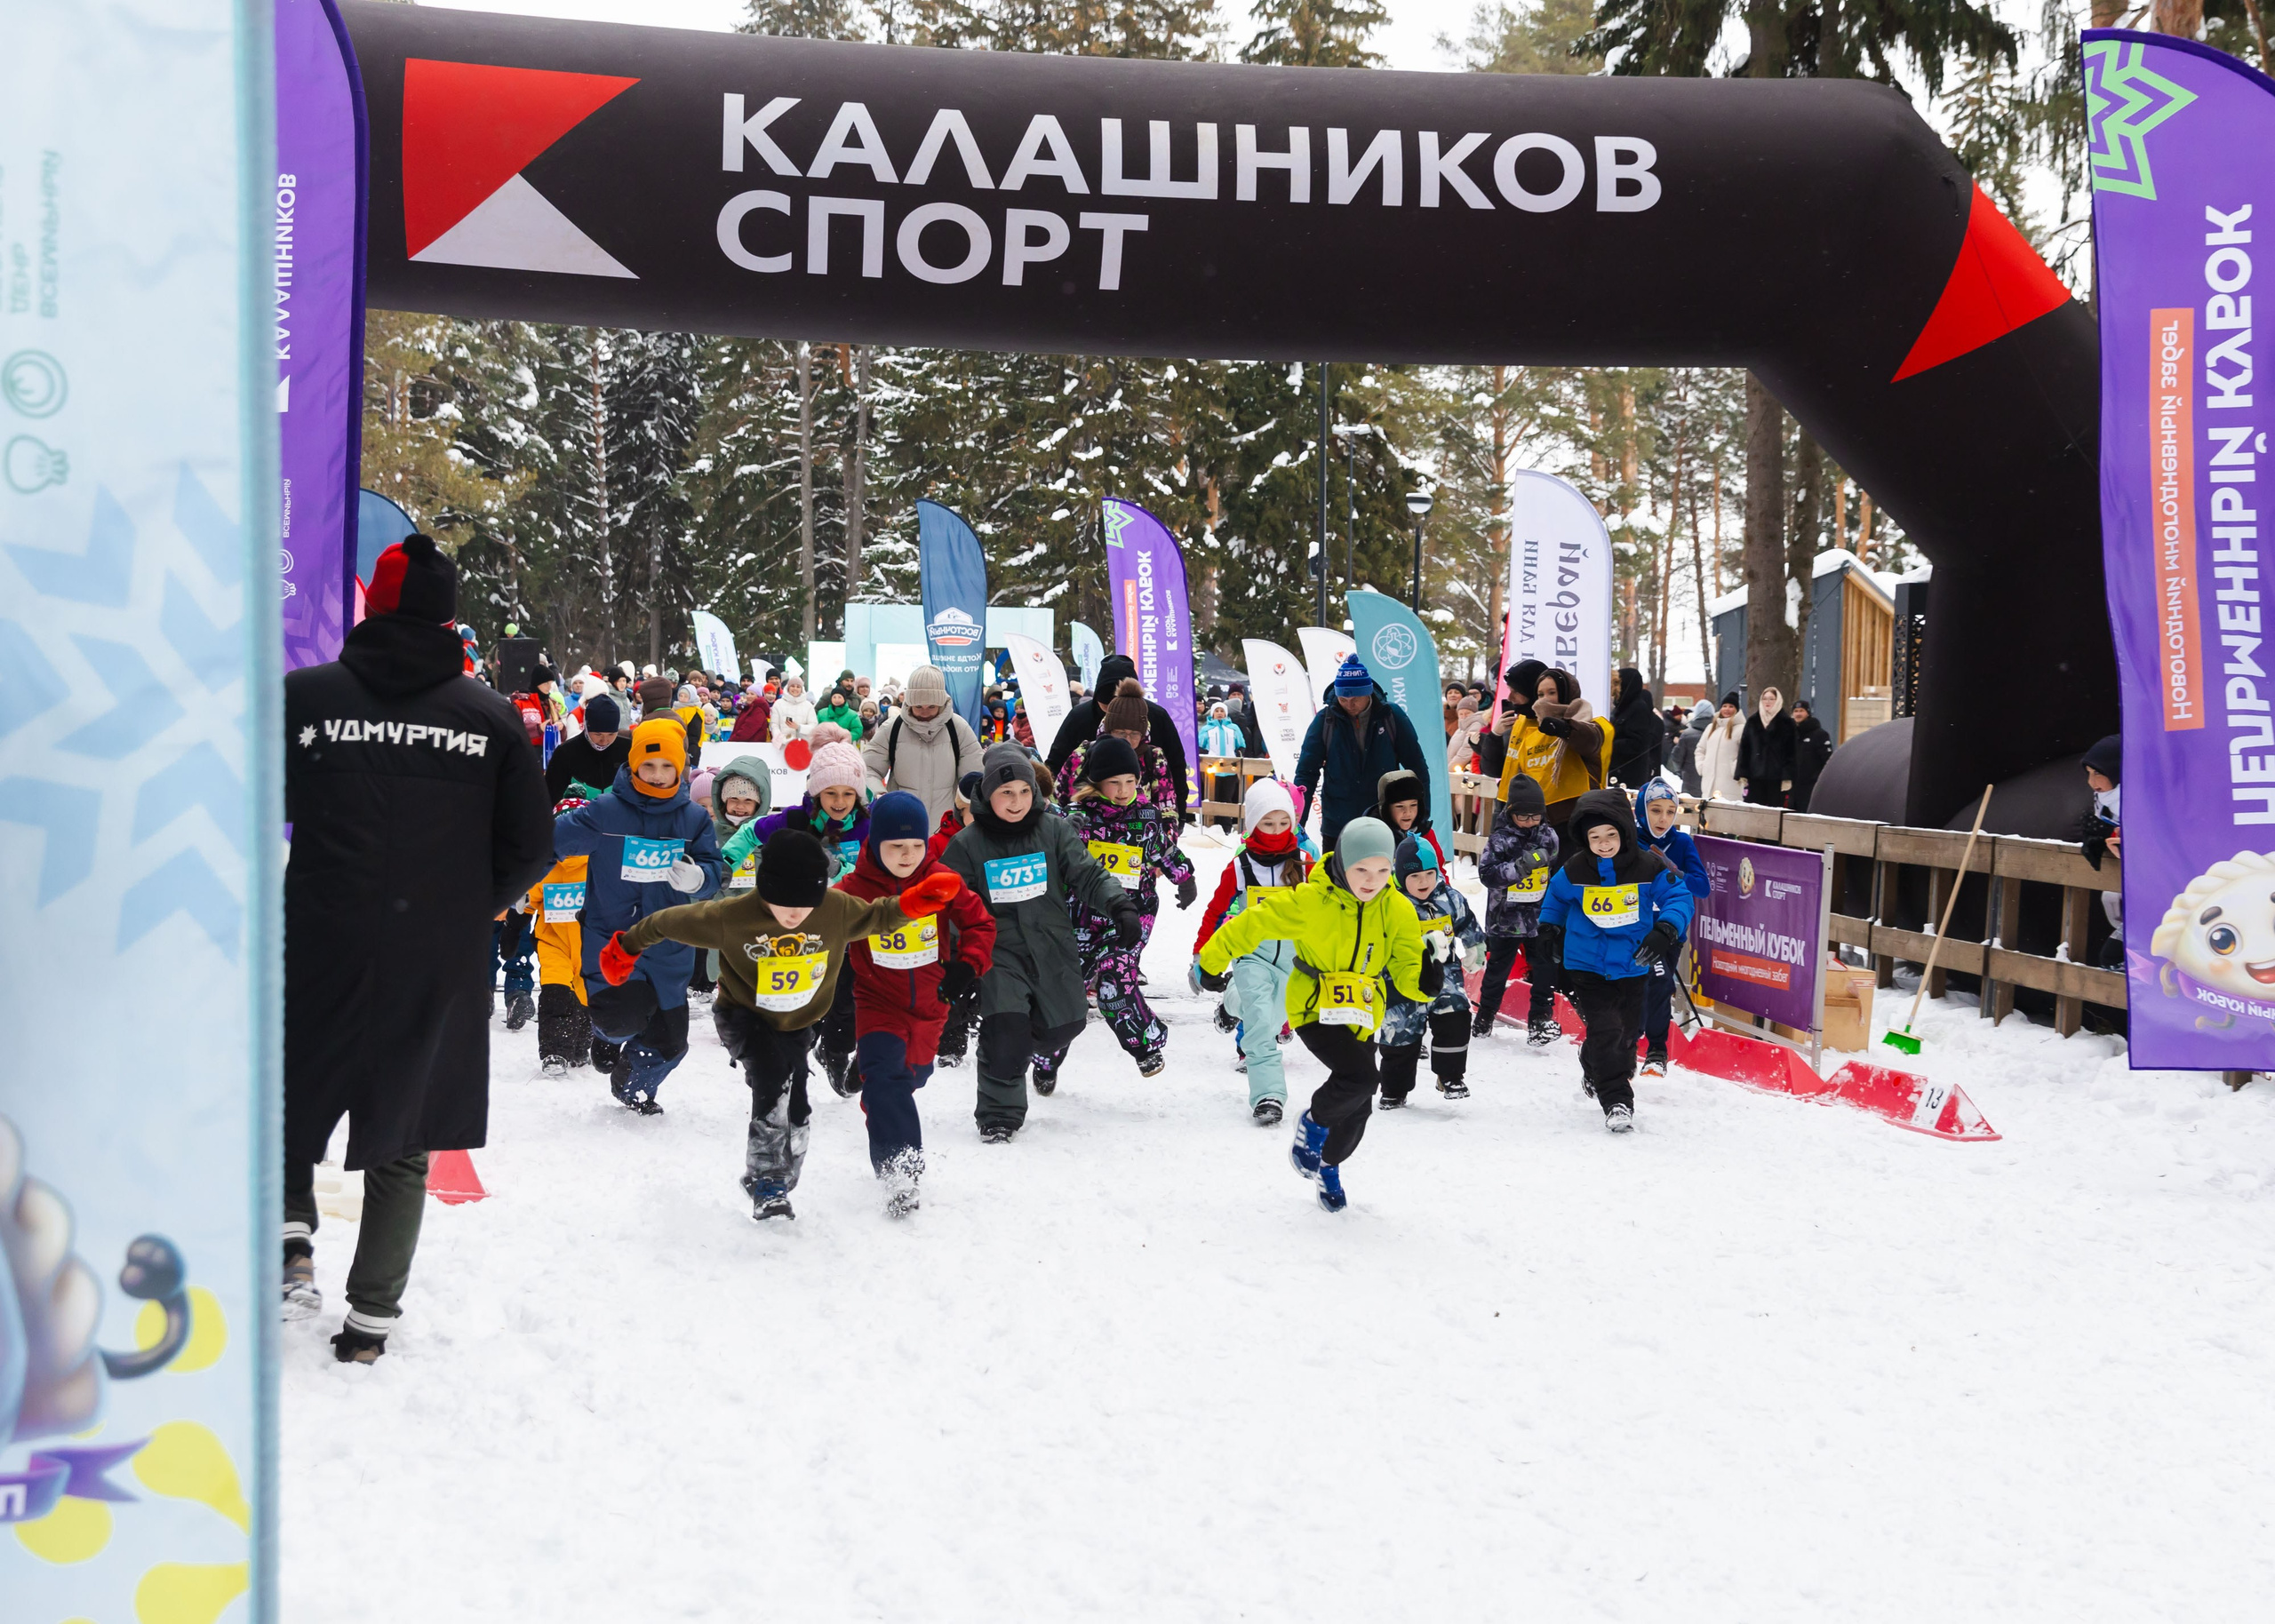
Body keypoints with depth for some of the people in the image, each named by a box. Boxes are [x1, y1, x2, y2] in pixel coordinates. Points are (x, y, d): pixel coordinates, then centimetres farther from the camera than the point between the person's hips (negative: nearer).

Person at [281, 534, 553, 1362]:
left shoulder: (301, 696, -5)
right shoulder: (491, 716, -2)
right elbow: (531, 848, 0)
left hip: (318, 951, -1)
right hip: (440, 963, 1)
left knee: (288, 1104, 22)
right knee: (402, 1144, 13)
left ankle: (291, 1239, 1)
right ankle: (371, 1317, 15)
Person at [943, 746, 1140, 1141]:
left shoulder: (1054, 830, 0)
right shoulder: (967, 845, -3)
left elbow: (1087, 875, -3)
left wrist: (1121, 907, -20)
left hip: (1053, 948, 2)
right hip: (1000, 951, -2)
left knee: (1063, 1023, 12)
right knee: (1006, 1028, -19)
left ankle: (1044, 1054, 52)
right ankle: (999, 1112, -2)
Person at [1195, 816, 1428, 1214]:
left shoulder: (1398, 910, -10)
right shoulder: (1309, 901, -21)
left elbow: (1406, 967, -8)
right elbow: (1251, 926, -11)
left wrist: (1424, 981, -32)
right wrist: (1212, 965, -1)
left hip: (1361, 1016, 5)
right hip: (1314, 1009, -5)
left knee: (1358, 1106, 11)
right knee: (1361, 1076, -27)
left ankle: (1329, 1165, 42)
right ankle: (1314, 1123, 4)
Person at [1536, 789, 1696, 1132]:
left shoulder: (1649, 868, -12)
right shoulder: (1575, 871, -7)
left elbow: (1679, 896, -8)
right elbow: (1555, 896, 13)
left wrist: (1665, 930, -23)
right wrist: (1549, 929, 19)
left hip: (1632, 966, 2)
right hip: (1587, 965, -2)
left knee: (1627, 1033, 15)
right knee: (1605, 1030, -15)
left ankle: (1596, 1073, 42)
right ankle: (1616, 1101, -11)